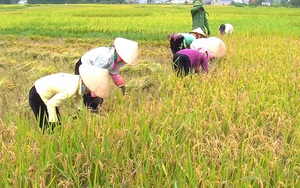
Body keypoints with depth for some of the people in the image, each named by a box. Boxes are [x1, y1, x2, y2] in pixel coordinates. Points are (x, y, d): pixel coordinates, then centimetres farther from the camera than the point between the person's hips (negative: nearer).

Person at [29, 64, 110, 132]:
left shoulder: (78, 81, -11)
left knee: (57, 126, 11)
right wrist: (54, 122, -21)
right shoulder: (71, 89, -35)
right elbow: (51, 104, -31)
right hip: (37, 97, -9)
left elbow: (77, 102, 0)